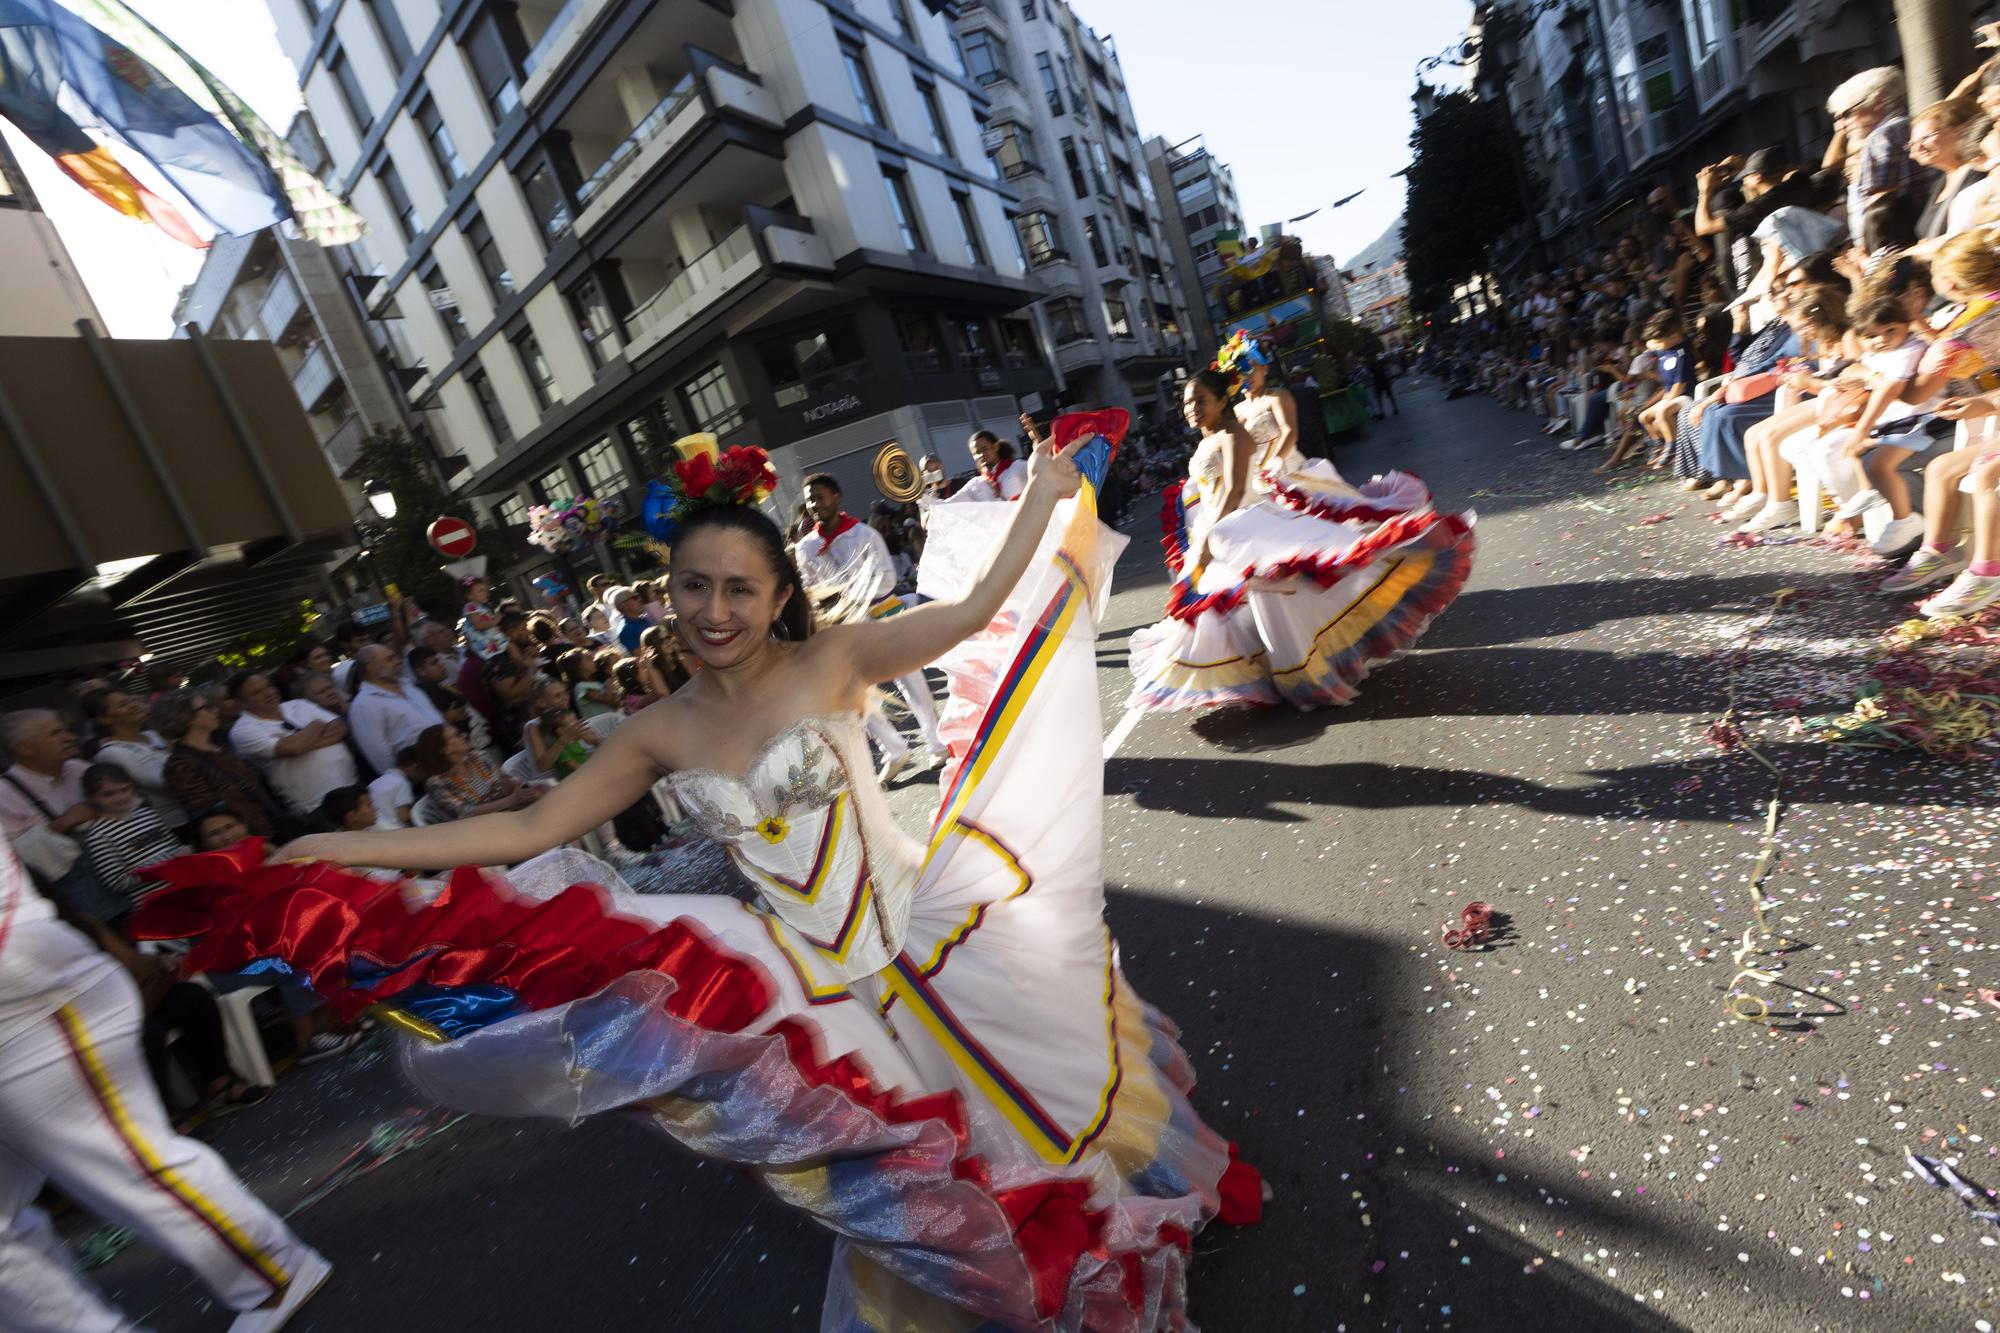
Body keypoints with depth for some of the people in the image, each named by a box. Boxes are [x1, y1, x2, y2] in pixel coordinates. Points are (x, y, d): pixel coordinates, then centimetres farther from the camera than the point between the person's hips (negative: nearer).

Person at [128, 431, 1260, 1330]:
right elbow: (528, 827, 1)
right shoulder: (662, 735, -3)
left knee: (1027, 1074, 20)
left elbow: (976, 609, -16)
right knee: (896, 1164, 20)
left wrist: (1047, 496, -13)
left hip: (919, 929, -1)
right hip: (809, 976, 2)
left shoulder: (834, 661, -13)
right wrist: (330, 853, -1)